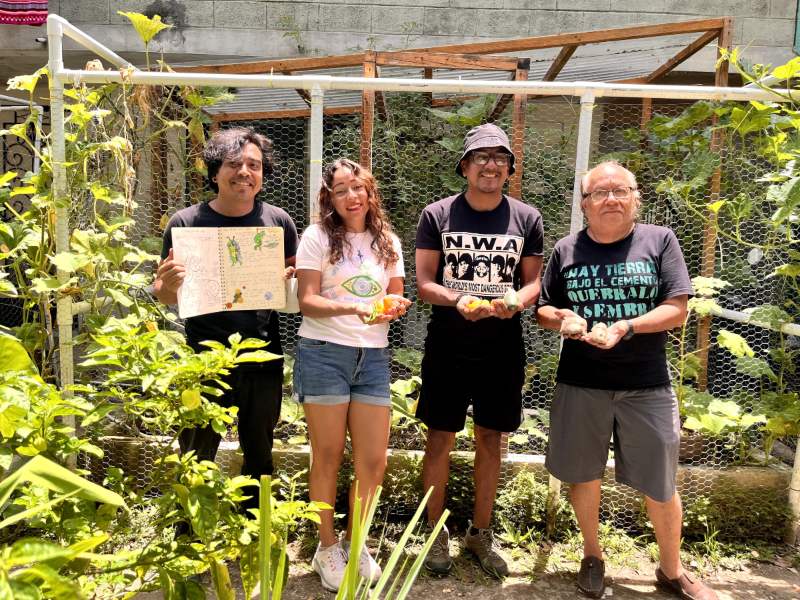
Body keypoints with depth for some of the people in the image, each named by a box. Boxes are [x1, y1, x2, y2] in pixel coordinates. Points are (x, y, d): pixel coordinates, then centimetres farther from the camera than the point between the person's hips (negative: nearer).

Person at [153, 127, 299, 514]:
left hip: (264, 359, 2)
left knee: (259, 455, 17)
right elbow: (165, 298, 2)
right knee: (195, 459, 8)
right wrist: (168, 284, -21)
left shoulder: (278, 221, 3)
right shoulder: (185, 223, -3)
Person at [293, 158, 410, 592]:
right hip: (324, 354, -4)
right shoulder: (317, 237, -3)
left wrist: (393, 307, -11)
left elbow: (396, 296, 13)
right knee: (328, 458, 6)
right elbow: (306, 302, -9)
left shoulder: (388, 242, 10)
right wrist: (351, 308, -26)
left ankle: (354, 543, 29)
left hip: (373, 357, 4)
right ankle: (326, 549, 26)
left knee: (373, 461, 5)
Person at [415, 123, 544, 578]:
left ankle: (482, 533, 29)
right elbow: (423, 282, -4)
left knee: (491, 439, 11)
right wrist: (458, 300, -23)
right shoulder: (437, 215, -2)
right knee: (441, 439, 5)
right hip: (448, 347, -1)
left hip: (502, 348, 2)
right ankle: (437, 531, 25)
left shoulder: (527, 219, 3)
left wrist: (516, 300, -17)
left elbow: (533, 281, 6)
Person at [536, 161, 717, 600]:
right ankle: (592, 555, 36)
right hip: (580, 383, 1)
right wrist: (561, 319, -13)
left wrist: (627, 326, -21)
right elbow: (543, 310, 10)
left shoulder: (659, 240, 0)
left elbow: (677, 309, -5)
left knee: (660, 486, 8)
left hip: (646, 386, -1)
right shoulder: (566, 250, 4)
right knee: (583, 475, 12)